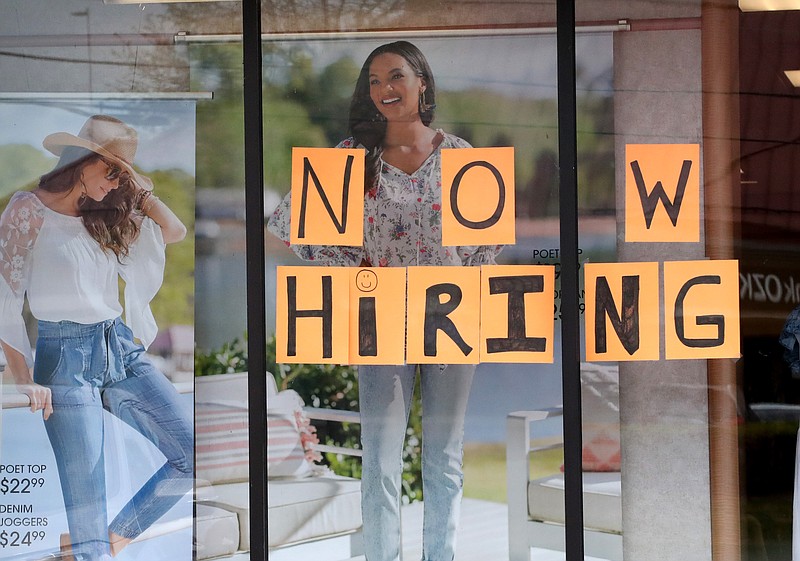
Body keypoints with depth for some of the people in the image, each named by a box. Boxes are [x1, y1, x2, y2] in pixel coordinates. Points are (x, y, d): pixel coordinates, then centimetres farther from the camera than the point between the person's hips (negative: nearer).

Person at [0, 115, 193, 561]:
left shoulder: (104, 215, 13)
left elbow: (174, 231, 14)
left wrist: (137, 188, 7)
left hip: (122, 351, 7)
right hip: (68, 357, -7)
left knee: (194, 457, -2)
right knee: (87, 509, -7)